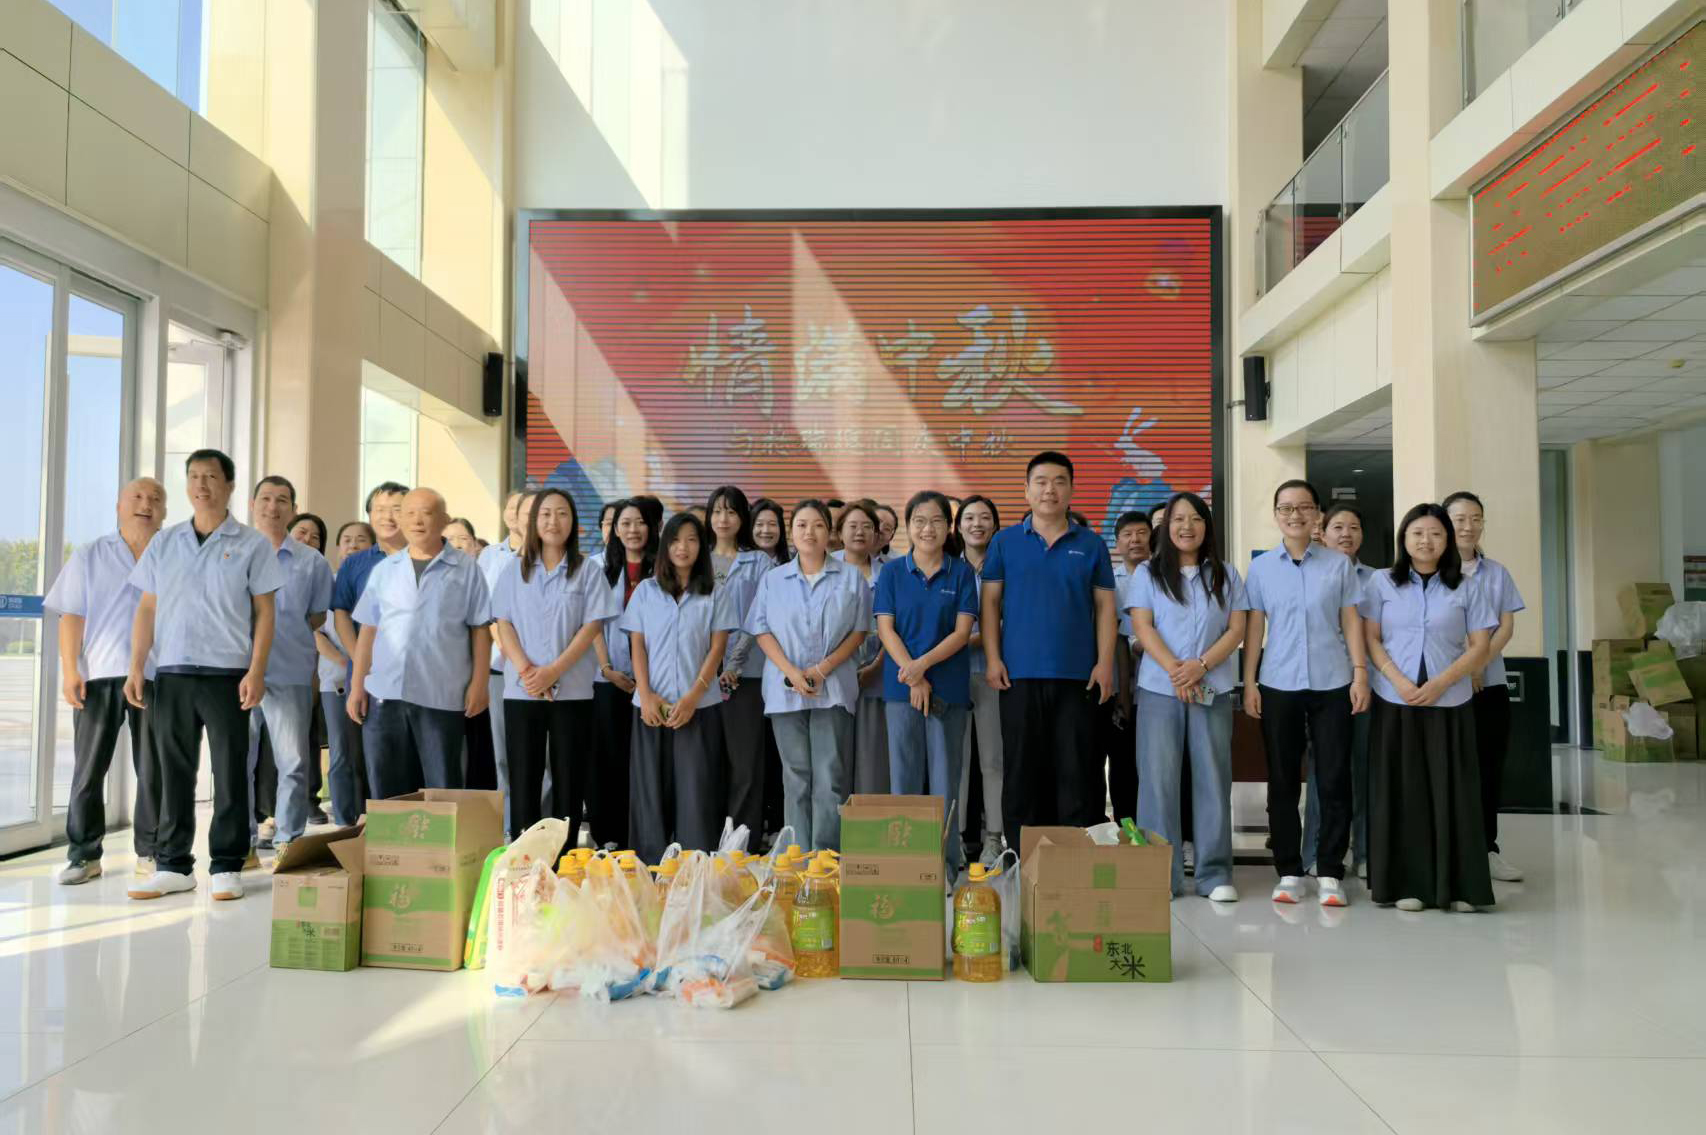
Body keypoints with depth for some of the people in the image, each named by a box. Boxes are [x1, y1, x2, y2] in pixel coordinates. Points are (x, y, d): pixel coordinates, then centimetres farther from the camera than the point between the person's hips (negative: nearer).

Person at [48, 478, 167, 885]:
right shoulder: (90, 556, 9)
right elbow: (72, 616, 4)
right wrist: (70, 671, -5)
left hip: (157, 675, 0)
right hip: (99, 674, 0)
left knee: (153, 771, 3)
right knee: (88, 769, 3)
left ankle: (150, 852, 11)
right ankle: (84, 854, 11)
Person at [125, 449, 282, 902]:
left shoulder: (251, 544, 1)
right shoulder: (164, 542, 11)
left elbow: (264, 612, -1)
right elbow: (147, 609, 12)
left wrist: (256, 671, -10)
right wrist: (136, 668, 4)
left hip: (227, 673, -3)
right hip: (171, 673, 3)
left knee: (230, 773, 1)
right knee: (173, 772, 8)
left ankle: (226, 866, 10)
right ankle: (172, 865, 18)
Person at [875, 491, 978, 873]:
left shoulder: (962, 572, 4)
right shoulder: (892, 572, 6)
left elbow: (962, 631, -2)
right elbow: (885, 630, -1)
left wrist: (924, 663, -16)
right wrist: (913, 677, -12)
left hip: (949, 687, 0)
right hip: (902, 686, 0)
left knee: (945, 776, 3)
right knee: (905, 774, 4)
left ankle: (947, 862, 11)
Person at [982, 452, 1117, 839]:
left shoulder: (1091, 545, 7)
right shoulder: (1005, 542, 6)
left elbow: (1105, 607, 6)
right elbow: (990, 603, 5)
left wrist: (1105, 663, -3)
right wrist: (992, 658, -4)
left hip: (1077, 674, 0)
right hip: (1019, 673, 0)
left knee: (1077, 769, 2)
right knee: (1021, 768, 6)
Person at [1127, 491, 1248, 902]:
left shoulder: (1226, 575, 12)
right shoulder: (1147, 574, 7)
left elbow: (1236, 629, 4)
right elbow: (1143, 628, -2)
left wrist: (1202, 664, -12)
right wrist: (1174, 670, -15)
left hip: (1214, 689, 1)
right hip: (1159, 688, -1)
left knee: (1213, 779, 2)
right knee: (1158, 779, -2)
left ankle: (1216, 874, 8)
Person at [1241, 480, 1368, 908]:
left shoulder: (1339, 564, 5)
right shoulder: (1261, 567, 6)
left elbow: (1351, 621, 6)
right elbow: (1254, 627, 5)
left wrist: (1360, 672, -2)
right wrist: (1248, 683, 1)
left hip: (1332, 684, 0)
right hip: (1278, 685, 1)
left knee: (1334, 779, 0)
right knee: (1283, 781, 5)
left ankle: (1329, 873, 10)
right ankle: (1289, 872, 14)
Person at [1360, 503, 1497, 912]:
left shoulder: (1465, 589, 7)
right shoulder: (1382, 583, 7)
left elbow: (1481, 646, 2)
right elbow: (1370, 639, 3)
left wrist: (1440, 683, -11)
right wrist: (1398, 680, -12)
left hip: (1450, 703, 0)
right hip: (1395, 702, 0)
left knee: (1451, 792, 0)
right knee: (1401, 792, 1)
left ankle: (1457, 886, 8)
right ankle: (1407, 884, 7)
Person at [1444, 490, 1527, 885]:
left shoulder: (1497, 573, 10)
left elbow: (1507, 626, 4)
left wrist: (1480, 663, -11)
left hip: (1490, 683, 4)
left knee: (1490, 765, 6)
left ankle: (1487, 847, 15)